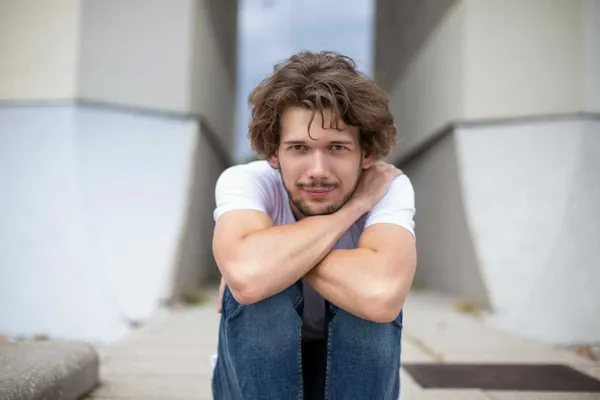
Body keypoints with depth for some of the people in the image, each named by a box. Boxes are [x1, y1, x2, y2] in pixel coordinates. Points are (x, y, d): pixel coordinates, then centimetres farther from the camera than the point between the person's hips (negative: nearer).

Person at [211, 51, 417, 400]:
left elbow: (382, 293, -44)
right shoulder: (244, 181, -22)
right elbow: (248, 275, -45)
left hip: (357, 370, 1)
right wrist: (350, 208, -32)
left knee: (372, 298, -30)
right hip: (258, 372, 0)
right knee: (256, 289, -31)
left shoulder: (390, 187, -22)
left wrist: (281, 258, -31)